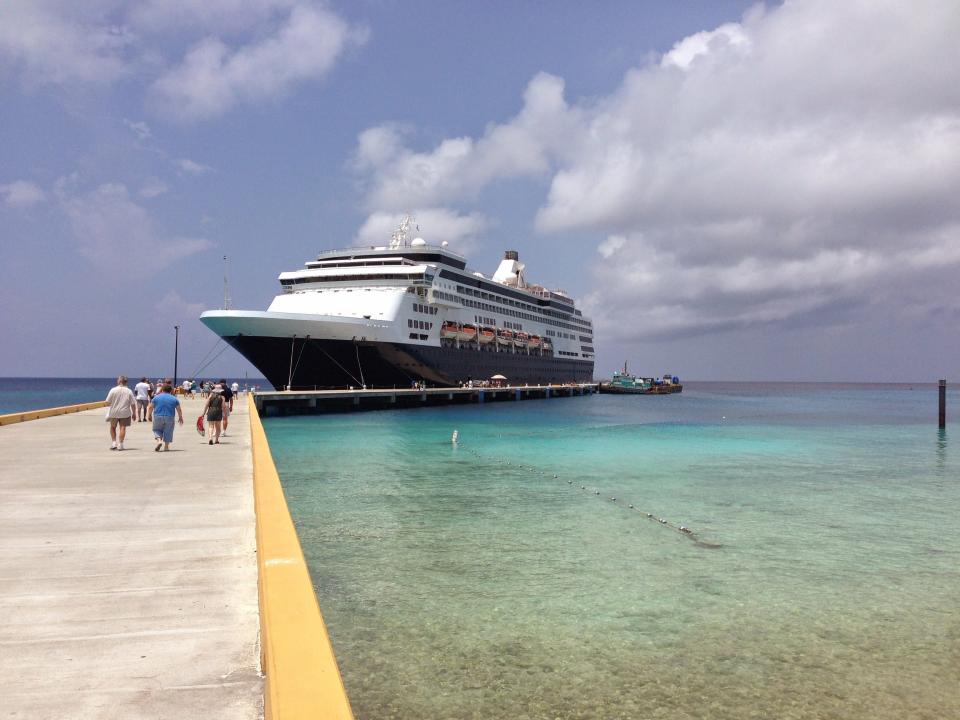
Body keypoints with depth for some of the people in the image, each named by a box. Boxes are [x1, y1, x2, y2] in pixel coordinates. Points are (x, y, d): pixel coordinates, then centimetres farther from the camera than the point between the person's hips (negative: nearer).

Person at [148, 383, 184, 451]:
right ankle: (166, 446, 12)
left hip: (158, 417, 0)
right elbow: (179, 409, 6)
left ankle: (159, 440, -7)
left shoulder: (156, 397, 3)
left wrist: (150, 415, 17)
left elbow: (151, 407, 4)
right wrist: (180, 418, 17)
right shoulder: (174, 399, 3)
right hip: (169, 418, 0)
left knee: (157, 430, 17)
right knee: (168, 431, 11)